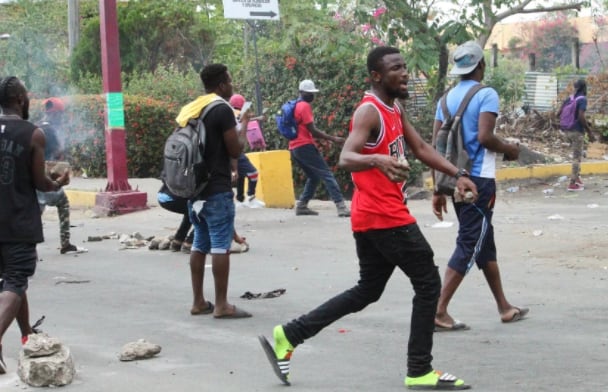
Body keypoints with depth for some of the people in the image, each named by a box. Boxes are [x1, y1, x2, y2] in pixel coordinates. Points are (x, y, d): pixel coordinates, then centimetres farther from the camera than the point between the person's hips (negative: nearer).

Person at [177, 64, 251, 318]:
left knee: (200, 245, 12)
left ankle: (198, 302, 14)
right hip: (217, 190, -8)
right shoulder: (223, 110, -12)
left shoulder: (190, 110, 13)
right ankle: (221, 305, -6)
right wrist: (243, 127, 4)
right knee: (220, 246, -6)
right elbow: (235, 150, -11)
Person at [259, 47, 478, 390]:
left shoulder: (396, 109, 14)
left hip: (373, 218, 10)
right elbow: (346, 158, -30)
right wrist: (378, 160, -50)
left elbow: (421, 148, 20)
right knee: (428, 284, -1)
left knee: (367, 291, 16)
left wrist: (458, 174, 10)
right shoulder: (369, 112, -16)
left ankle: (289, 335, 15)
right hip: (384, 216, -10)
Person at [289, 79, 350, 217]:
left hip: (294, 148, 9)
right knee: (326, 174, -11)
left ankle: (301, 206, 14)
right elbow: (312, 130, -15)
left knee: (314, 176, 19)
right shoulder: (305, 106, -9)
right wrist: (333, 139, -16)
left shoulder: (294, 106, 20)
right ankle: (341, 206, -20)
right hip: (305, 146, -9)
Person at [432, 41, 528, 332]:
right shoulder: (486, 94, -9)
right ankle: (439, 311, -11)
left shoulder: (447, 98, 11)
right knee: (469, 246, -5)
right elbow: (484, 137, -21)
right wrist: (510, 150, -1)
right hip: (479, 180, -8)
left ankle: (504, 307, 26)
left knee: (484, 242, 17)